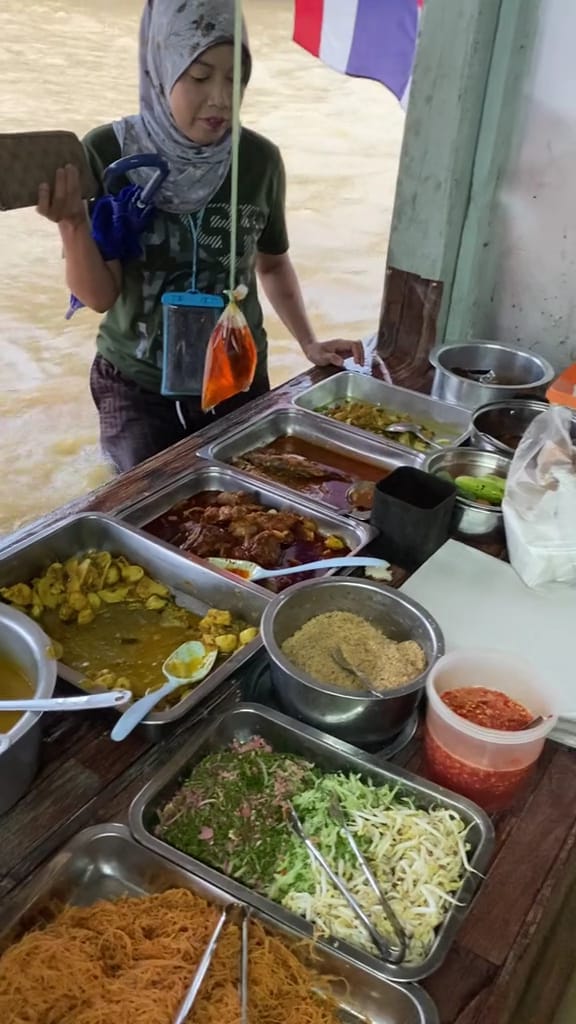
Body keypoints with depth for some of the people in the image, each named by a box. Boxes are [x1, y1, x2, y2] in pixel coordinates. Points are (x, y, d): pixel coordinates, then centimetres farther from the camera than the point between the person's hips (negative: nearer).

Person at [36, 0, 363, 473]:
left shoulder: (260, 158, -8)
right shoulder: (107, 153, -13)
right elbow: (99, 296, -14)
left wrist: (310, 344, 0)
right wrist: (73, 222, -30)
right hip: (136, 386, -2)